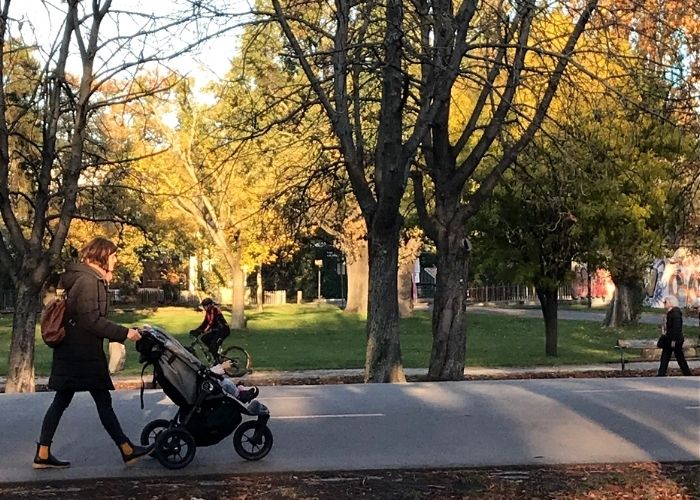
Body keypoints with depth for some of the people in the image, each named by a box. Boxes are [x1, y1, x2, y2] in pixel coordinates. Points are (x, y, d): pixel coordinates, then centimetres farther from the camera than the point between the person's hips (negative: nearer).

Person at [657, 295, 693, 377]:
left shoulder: (676, 313, -17)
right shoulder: (669, 312, 13)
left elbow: (677, 327, -21)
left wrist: (674, 340, -23)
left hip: (675, 340, -10)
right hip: (668, 339, 10)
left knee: (680, 358, 0)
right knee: (664, 358, 6)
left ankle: (688, 374, 11)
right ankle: (661, 375, 6)